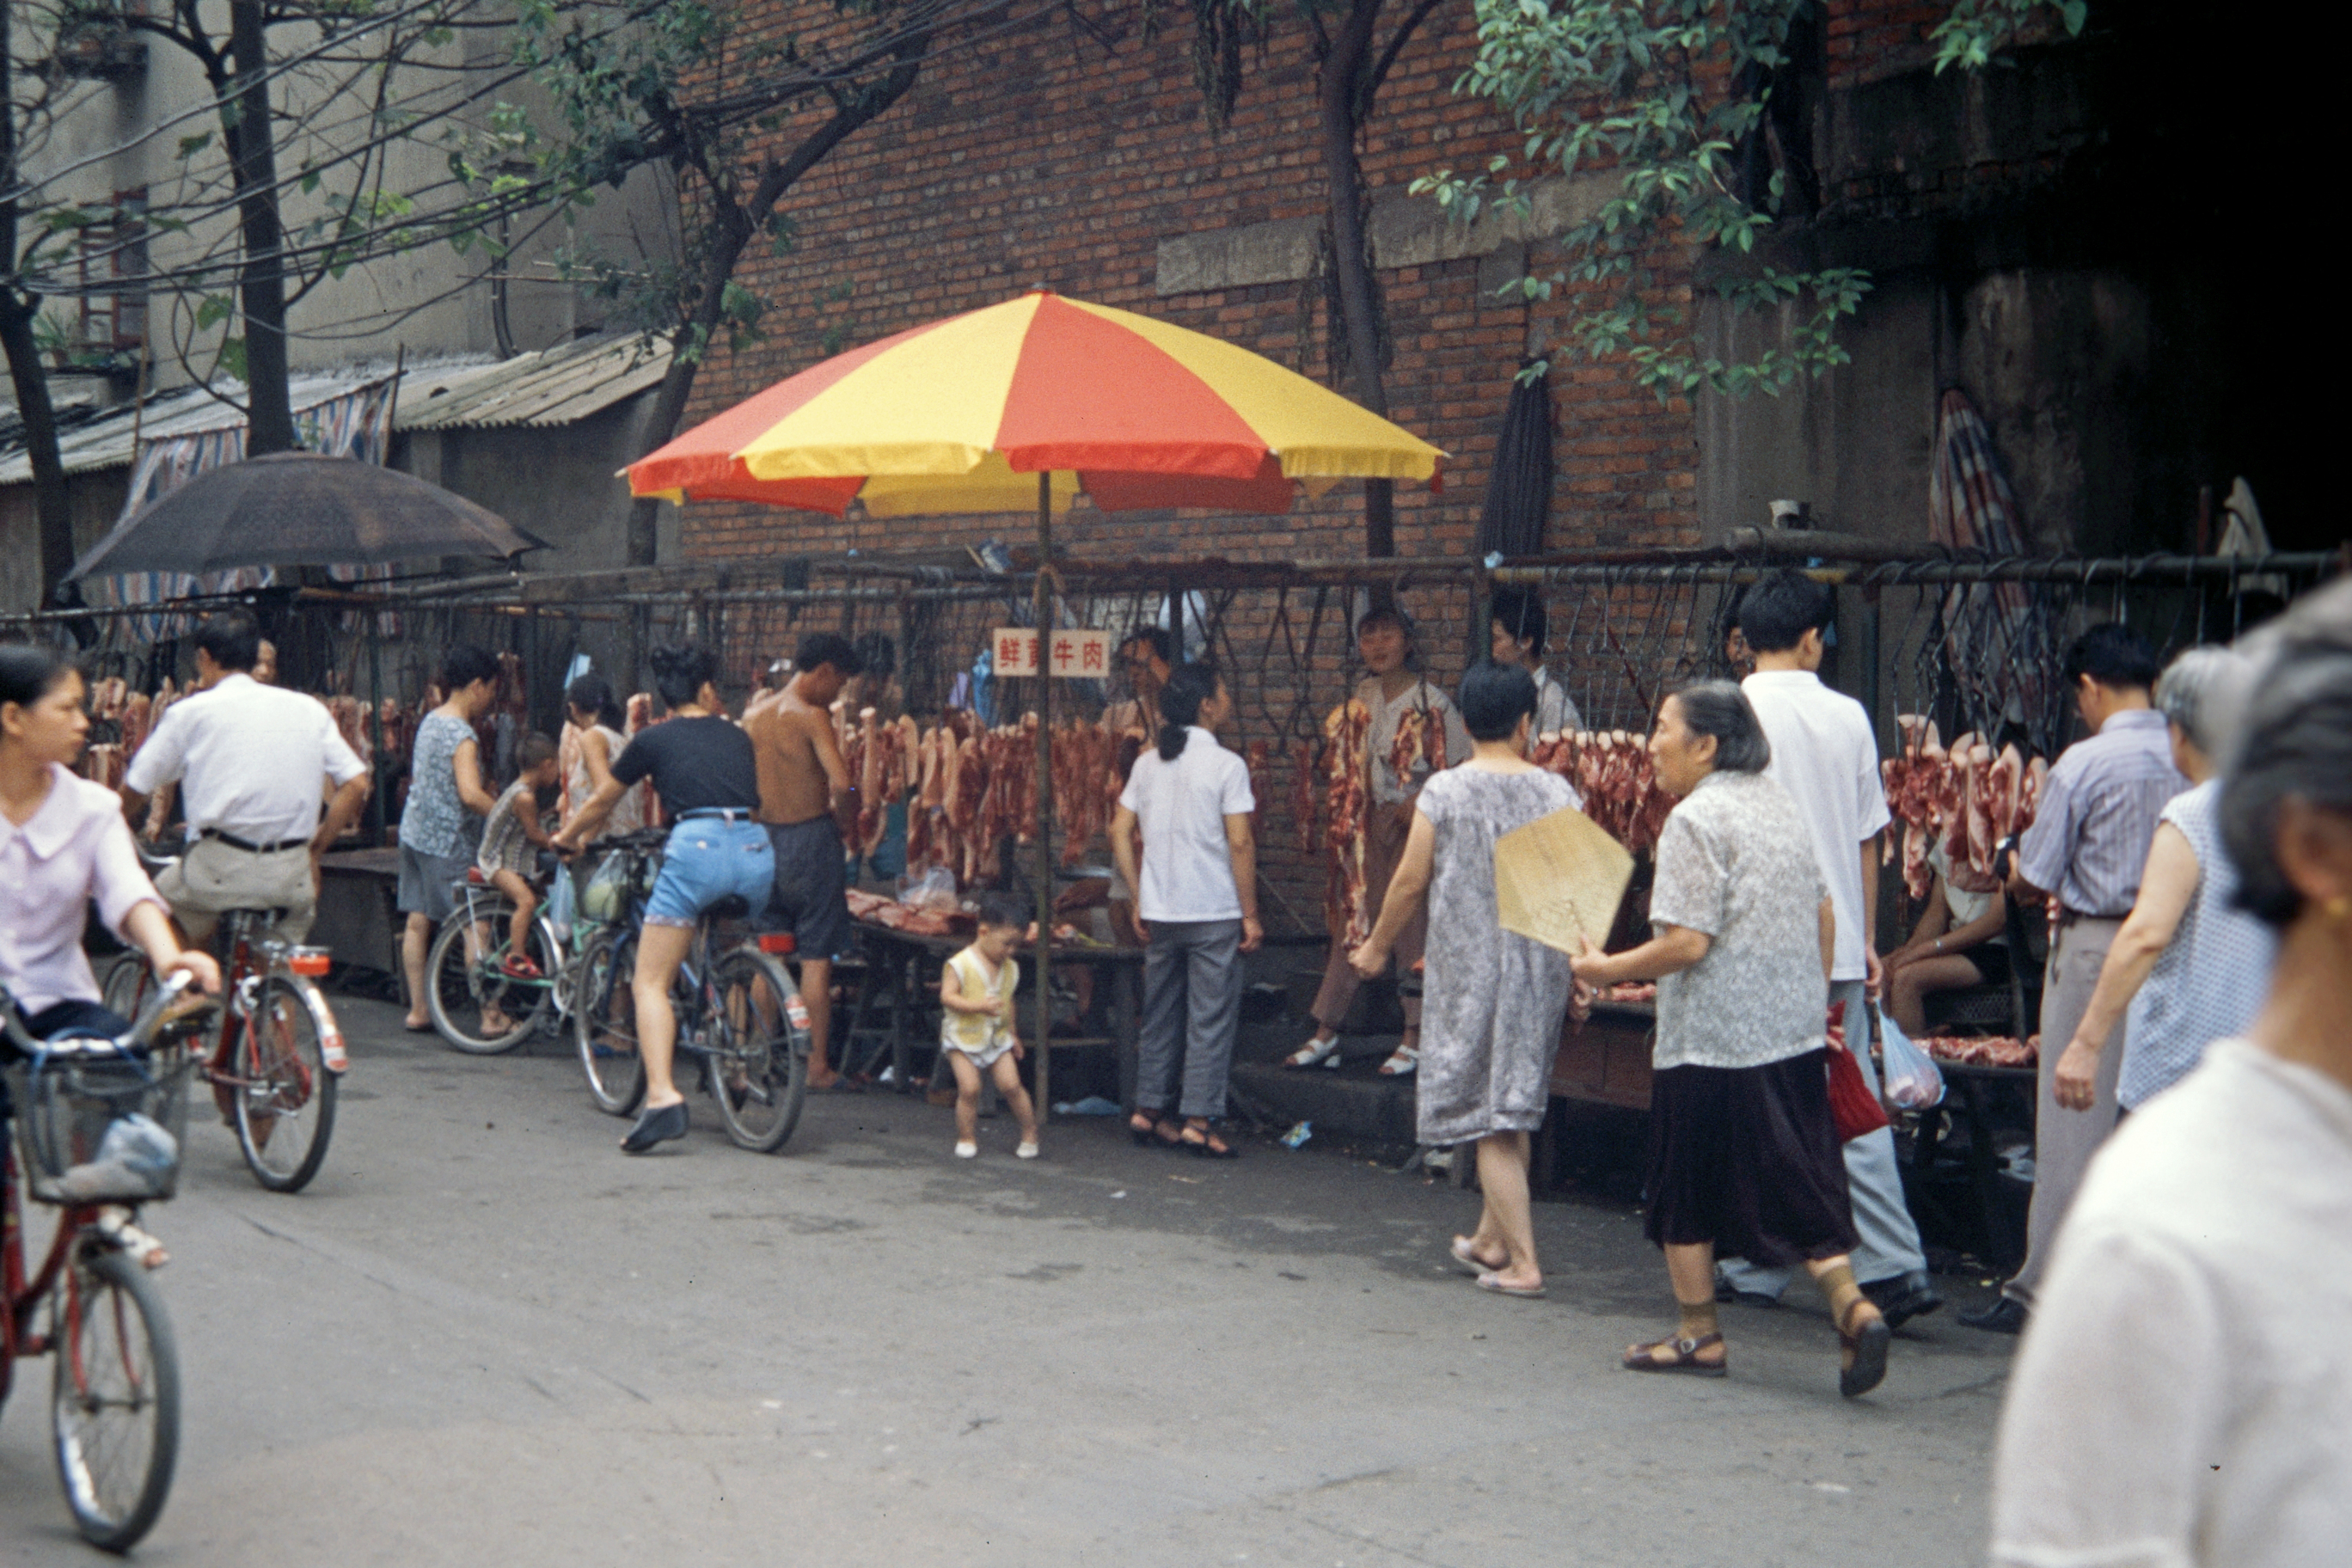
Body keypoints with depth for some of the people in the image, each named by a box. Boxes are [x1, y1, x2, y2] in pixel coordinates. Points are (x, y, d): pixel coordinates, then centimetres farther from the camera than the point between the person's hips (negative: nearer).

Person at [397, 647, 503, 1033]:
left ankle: (417, 1010, 15)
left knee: (418, 922, 10)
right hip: (445, 841, -9)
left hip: (414, 831, 9)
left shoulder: (429, 721, 11)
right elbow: (470, 794, -28)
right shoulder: (462, 735, -17)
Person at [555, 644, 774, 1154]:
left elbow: (601, 803, 28)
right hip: (756, 849, 4)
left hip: (697, 847, -4)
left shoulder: (653, 740, 15)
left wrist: (566, 839, 48)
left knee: (651, 981, -3)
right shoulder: (737, 736, 24)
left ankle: (662, 1097, -21)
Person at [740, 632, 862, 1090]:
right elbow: (842, 783, -24)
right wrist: (843, 818, -6)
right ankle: (817, 1065, 3)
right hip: (812, 839, -6)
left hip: (764, 841, 6)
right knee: (817, 957, 0)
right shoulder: (812, 716, -12)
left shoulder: (754, 720, 9)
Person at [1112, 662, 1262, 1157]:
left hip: (1159, 912, 6)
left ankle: (1148, 1111, 18)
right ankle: (1197, 1121, -2)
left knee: (1160, 1015, 14)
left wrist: (1139, 899, 12)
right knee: (1211, 1019, 0)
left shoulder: (1148, 763, 7)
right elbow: (1240, 843, -13)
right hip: (1213, 912, -6)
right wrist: (1250, 914, -7)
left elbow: (1120, 832, 7)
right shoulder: (1225, 765, -10)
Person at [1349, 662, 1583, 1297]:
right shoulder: (1556, 792, -2)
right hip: (1540, 969, 3)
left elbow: (1409, 881, -3)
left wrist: (1376, 947, 12)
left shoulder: (1444, 791, -7)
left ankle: (1522, 1262, -4)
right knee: (1514, 1103, 18)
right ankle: (1490, 1239, 29)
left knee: (1491, 1120, 0)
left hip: (1467, 967, -3)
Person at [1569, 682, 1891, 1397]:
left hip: (1711, 1042, -7)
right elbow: (1825, 914, 15)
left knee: (1684, 1189, 8)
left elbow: (1687, 943, -19)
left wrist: (1606, 970, -8)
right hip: (1795, 1034, 8)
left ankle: (1699, 1334, 15)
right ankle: (1849, 1303, -9)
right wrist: (1815, 1000, 23)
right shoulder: (1781, 804, 11)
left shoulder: (1695, 819, -14)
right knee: (1799, 1183, 9)